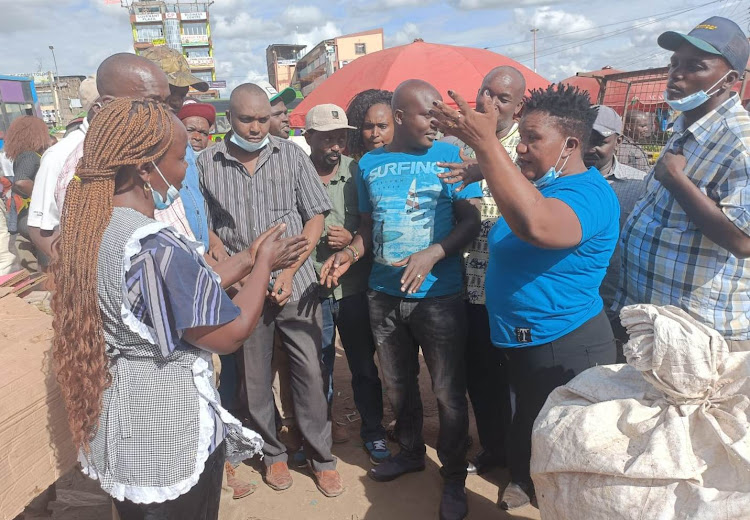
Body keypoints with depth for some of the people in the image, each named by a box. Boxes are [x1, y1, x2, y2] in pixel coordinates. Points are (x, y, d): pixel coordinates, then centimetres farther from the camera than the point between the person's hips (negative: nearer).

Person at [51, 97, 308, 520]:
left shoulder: (88, 227, -1)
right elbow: (232, 334, -21)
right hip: (169, 437, -8)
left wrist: (246, 261, 7)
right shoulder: (156, 246, -29)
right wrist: (263, 264, -8)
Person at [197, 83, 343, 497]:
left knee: (310, 373, 4)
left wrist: (289, 271, -7)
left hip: (296, 284, 0)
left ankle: (321, 457, 23)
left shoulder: (291, 155, 1)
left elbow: (315, 217, 1)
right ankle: (273, 453, 33)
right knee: (255, 378, 12)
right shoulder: (207, 163, 0)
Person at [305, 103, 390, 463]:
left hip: (354, 287, 1)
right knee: (318, 369, 13)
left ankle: (373, 431, 32)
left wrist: (351, 240, -13)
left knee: (364, 365, 13)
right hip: (311, 289, 0)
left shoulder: (358, 172, -1)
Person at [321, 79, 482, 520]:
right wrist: (350, 254, -4)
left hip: (439, 294, -3)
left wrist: (431, 255, -22)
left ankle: (455, 476, 26)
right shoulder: (370, 164, 6)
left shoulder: (450, 155, -4)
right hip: (384, 295, 4)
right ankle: (411, 451, 42)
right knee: (399, 384, 18)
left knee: (449, 392, 4)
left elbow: (471, 221, -8)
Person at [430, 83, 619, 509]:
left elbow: (537, 225, -45)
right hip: (519, 342, 10)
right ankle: (525, 482, 50)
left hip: (564, 350, -9)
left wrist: (486, 142, -44)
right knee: (526, 429, 28)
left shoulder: (588, 192, -24)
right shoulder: (542, 183, 7)